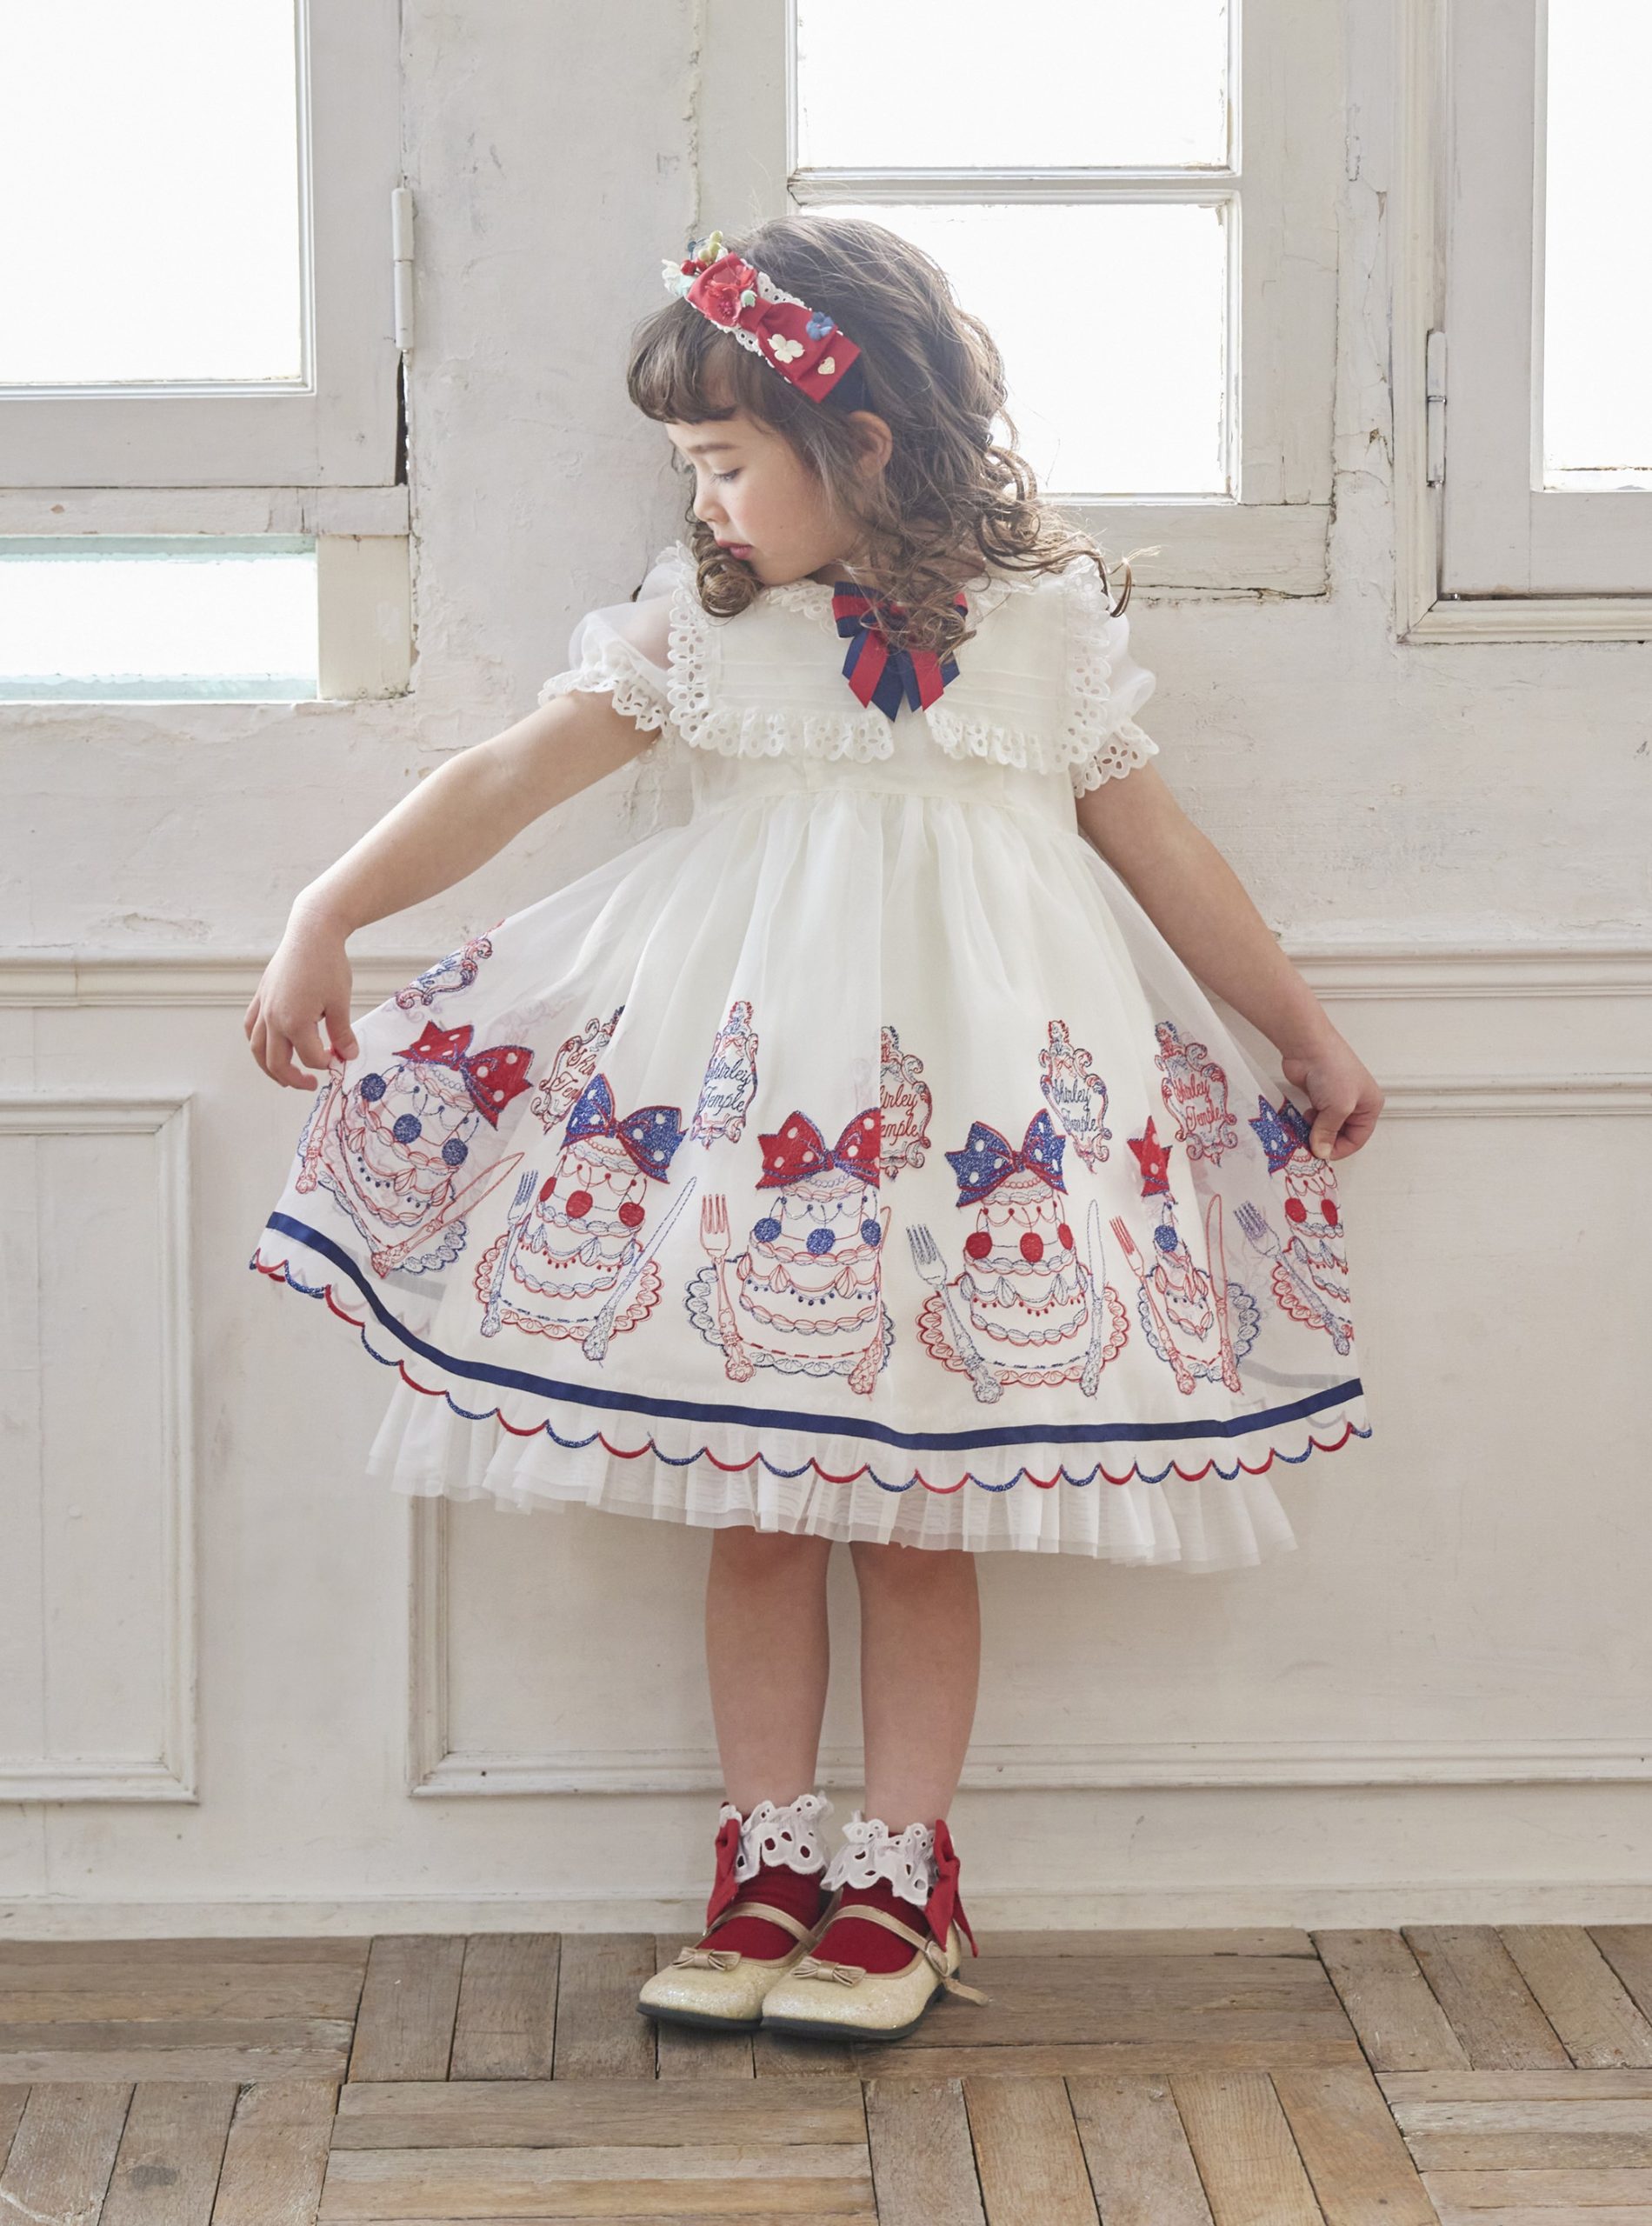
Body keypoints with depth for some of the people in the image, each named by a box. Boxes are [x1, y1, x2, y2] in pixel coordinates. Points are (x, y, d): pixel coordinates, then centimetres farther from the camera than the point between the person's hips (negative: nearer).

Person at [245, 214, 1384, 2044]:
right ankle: (768, 1869, 15)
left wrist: (1304, 1033, 16)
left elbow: (1157, 843, 11)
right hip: (743, 1082, 2)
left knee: (920, 1514, 3)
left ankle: (898, 1881, 13)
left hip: (977, 1078, -1)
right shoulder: (694, 619, 5)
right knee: (754, 1504, 4)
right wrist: (328, 914, -8)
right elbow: (512, 774, 1)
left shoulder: (1041, 620, 3)